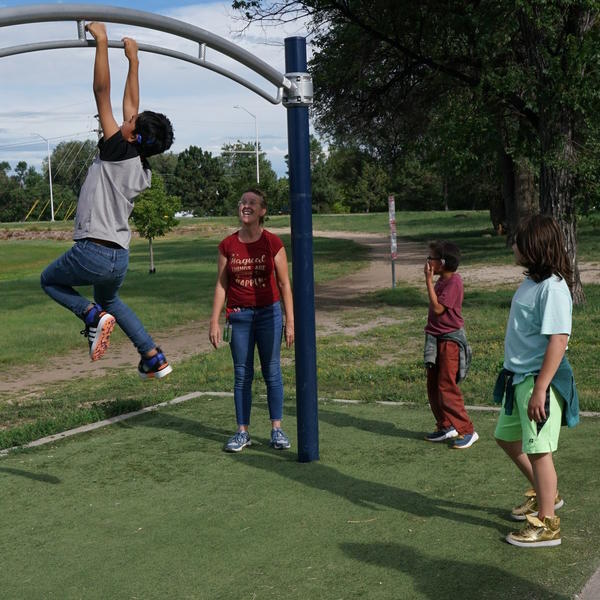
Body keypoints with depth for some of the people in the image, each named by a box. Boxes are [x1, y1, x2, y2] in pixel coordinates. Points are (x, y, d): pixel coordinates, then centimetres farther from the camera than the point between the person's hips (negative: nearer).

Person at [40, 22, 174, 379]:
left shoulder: (118, 154, -12)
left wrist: (102, 41, -7)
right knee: (110, 300, 33)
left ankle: (93, 315, -5)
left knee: (50, 280, 21)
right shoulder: (143, 171, 6)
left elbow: (102, 92, -12)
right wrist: (133, 60, 21)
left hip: (92, 252, -7)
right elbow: (131, 104, 16)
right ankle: (155, 359, 21)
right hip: (120, 258, 7)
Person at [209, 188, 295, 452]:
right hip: (239, 316, 2)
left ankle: (277, 429, 13)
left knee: (272, 372, 4)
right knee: (242, 375, 6)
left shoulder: (273, 243, -4)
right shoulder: (228, 245, 1)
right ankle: (242, 431, 14)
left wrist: (290, 321, -3)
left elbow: (284, 284, -1)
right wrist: (214, 322, 1)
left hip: (269, 314, -1)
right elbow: (221, 285, 5)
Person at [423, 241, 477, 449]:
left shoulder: (454, 282, -17)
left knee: (447, 387, -9)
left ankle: (466, 431, -1)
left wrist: (428, 281, -20)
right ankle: (445, 426, 25)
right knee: (433, 386, 13)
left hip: (450, 340, -10)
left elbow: (438, 308, -22)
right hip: (436, 339, 10)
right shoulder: (441, 281, 12)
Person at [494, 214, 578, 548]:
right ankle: (546, 493, 40)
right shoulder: (532, 282, 8)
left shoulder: (553, 288, -21)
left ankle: (546, 525, 14)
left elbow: (558, 341, -24)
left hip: (539, 381, -10)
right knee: (507, 437, 22)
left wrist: (539, 389, -26)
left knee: (538, 449, 0)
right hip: (518, 378, 10)